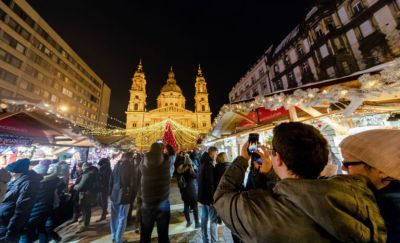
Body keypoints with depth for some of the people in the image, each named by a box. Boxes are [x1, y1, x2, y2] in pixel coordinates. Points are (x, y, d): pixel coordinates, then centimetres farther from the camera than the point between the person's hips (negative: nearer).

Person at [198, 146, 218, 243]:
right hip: (208, 196, -9)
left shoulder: (203, 163, 7)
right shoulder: (209, 165, -23)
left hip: (203, 195, 9)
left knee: (204, 219, 18)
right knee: (213, 220, 4)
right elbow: (210, 183, -24)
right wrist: (212, 198, -17)